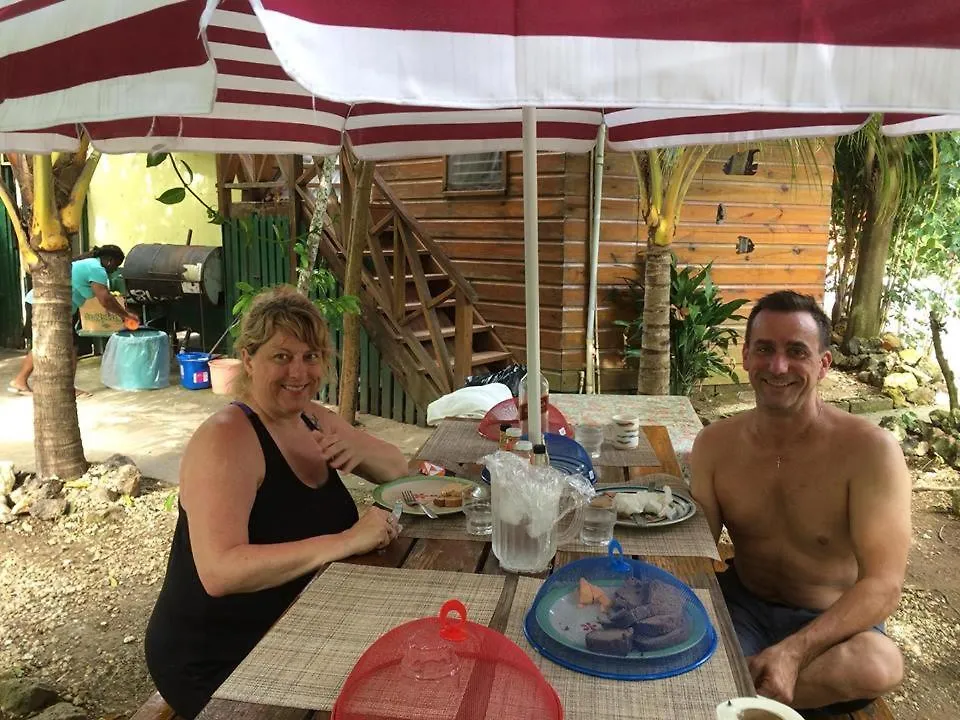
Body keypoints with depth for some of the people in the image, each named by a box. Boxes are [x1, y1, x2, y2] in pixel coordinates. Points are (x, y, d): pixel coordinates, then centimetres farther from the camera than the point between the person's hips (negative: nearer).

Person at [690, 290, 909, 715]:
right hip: (741, 605, 1)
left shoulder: (869, 450, -17)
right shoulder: (715, 444, -5)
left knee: (878, 665, -35)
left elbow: (882, 585, -20)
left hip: (835, 623, -1)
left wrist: (793, 651, -33)